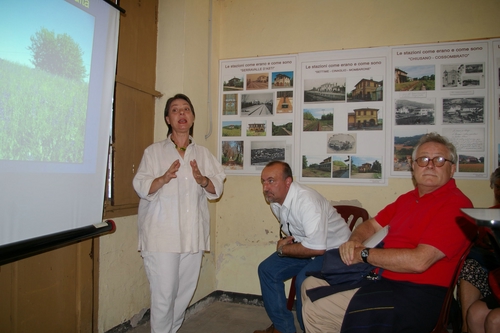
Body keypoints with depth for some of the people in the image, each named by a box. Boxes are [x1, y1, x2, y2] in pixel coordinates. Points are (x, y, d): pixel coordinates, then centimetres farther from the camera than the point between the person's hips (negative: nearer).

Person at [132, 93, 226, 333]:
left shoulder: (203, 153, 12)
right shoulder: (154, 151, 3)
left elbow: (217, 188, 7)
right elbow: (141, 187, -5)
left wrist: (202, 180, -13)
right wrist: (163, 178, -23)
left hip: (193, 235, 4)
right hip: (162, 234, -3)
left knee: (185, 291, 12)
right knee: (164, 294, -3)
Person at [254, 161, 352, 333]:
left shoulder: (306, 200, -31)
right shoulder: (274, 200, -4)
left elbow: (317, 247, -36)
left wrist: (282, 250, -22)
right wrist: (284, 241, -8)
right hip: (305, 246, 9)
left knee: (304, 281, -30)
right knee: (267, 269, 0)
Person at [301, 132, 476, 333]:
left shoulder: (456, 205, -15)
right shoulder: (408, 199, 14)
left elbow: (419, 261, -24)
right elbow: (371, 225, 19)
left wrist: (363, 254, -14)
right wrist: (354, 241, -5)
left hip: (416, 295, -9)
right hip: (381, 278, 9)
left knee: (316, 310, -17)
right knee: (310, 285, 10)